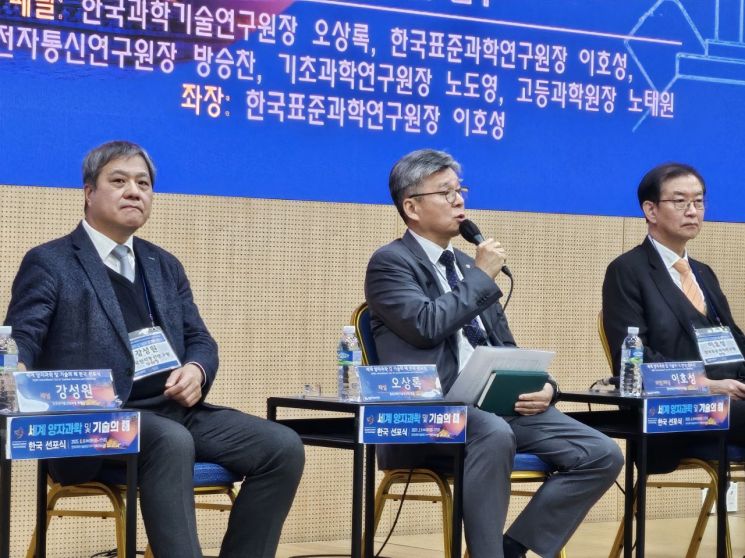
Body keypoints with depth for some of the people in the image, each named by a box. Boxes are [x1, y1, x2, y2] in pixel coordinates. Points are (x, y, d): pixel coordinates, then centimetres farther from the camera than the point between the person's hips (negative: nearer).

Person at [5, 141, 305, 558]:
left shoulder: (165, 266, 23)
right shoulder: (50, 264, 4)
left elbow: (200, 340, 19)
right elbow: (21, 342, -5)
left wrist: (196, 370, -6)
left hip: (175, 411, 6)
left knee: (283, 447, -14)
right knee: (172, 441, -38)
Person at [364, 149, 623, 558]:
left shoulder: (466, 265, 23)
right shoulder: (390, 262, 1)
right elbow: (426, 325, -17)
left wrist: (541, 386, 2)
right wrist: (482, 277, -5)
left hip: (498, 403, 8)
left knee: (602, 455, -11)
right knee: (494, 433, -40)